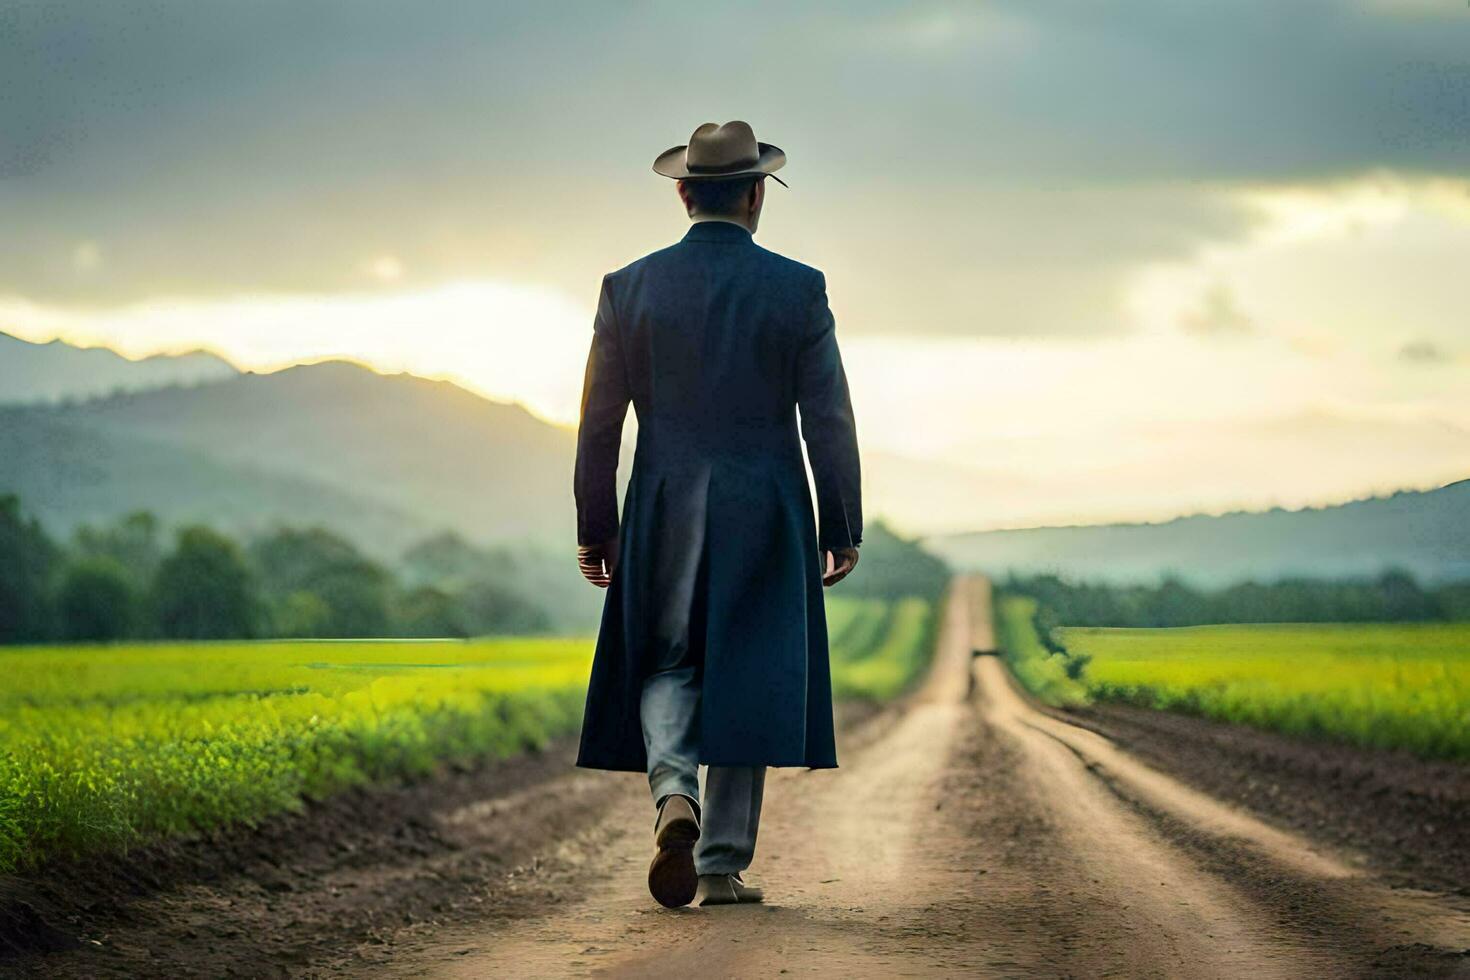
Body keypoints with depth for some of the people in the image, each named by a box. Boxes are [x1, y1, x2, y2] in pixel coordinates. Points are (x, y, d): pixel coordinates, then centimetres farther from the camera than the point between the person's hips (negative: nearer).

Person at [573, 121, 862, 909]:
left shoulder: (630, 288, 0)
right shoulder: (799, 289, -4)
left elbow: (598, 421, 1)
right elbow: (829, 421, -4)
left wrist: (595, 530, 8)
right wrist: (842, 529, 4)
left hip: (665, 516, 1)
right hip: (766, 519, -1)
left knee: (667, 666, 12)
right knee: (745, 677, 7)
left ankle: (674, 794, -16)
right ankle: (723, 866, 6)